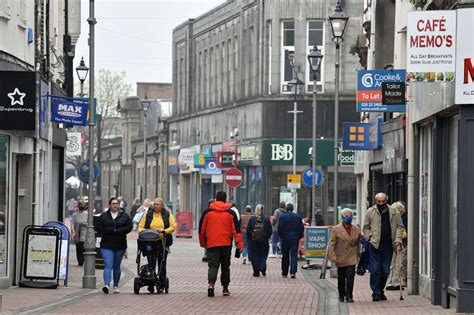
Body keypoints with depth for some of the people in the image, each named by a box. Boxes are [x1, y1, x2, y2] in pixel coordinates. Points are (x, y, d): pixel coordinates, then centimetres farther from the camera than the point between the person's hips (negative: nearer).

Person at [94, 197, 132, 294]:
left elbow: (129, 227, -2)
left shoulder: (125, 216, 6)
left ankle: (116, 286, 21)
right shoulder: (103, 216, 6)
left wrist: (117, 231, -14)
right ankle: (106, 285, -26)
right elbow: (97, 227, -1)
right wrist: (110, 230, -12)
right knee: (108, 265, -15)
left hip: (120, 245, 1)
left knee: (116, 267, 10)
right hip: (106, 245, -1)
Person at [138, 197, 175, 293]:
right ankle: (150, 285, -9)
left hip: (163, 243, 0)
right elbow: (140, 227, 8)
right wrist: (143, 231, -14)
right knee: (151, 263, -11)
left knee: (162, 264, 6)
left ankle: (162, 286, 15)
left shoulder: (168, 215, 7)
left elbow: (172, 227, 1)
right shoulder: (148, 215, 10)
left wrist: (164, 231, -16)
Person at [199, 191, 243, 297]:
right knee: (225, 266, 12)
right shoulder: (230, 213, 1)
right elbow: (236, 229, -2)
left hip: (212, 244, 0)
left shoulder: (208, 212, 2)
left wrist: (203, 243, 20)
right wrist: (240, 244, -1)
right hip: (226, 244, 1)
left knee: (212, 265, -3)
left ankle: (211, 283, -27)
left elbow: (202, 229, 8)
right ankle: (225, 288, 16)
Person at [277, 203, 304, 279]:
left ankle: (284, 273, 16)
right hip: (295, 239, 1)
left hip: (285, 238, -1)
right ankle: (293, 272, -15)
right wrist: (299, 236, 15)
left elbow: (279, 229, -6)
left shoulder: (282, 217, -5)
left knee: (285, 256, 9)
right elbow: (302, 229, 4)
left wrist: (281, 236, 10)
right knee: (294, 255, 0)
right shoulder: (298, 217, 2)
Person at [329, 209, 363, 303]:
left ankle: (349, 296, -5)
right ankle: (341, 296, 23)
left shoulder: (356, 229, 5)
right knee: (341, 278, 8)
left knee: (350, 277, -10)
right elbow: (332, 244, -4)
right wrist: (333, 257, -12)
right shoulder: (336, 229, -3)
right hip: (341, 258, -1)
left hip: (352, 258, 1)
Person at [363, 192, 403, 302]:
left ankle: (380, 291, 20)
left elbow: (399, 226, 11)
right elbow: (366, 227, 8)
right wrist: (370, 238, -4)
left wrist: (398, 238, -2)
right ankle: (376, 293, -3)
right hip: (374, 245, -2)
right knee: (375, 269, -6)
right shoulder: (370, 212, 4)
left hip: (388, 245, 2)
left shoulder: (393, 212, 7)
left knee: (385, 271, 6)